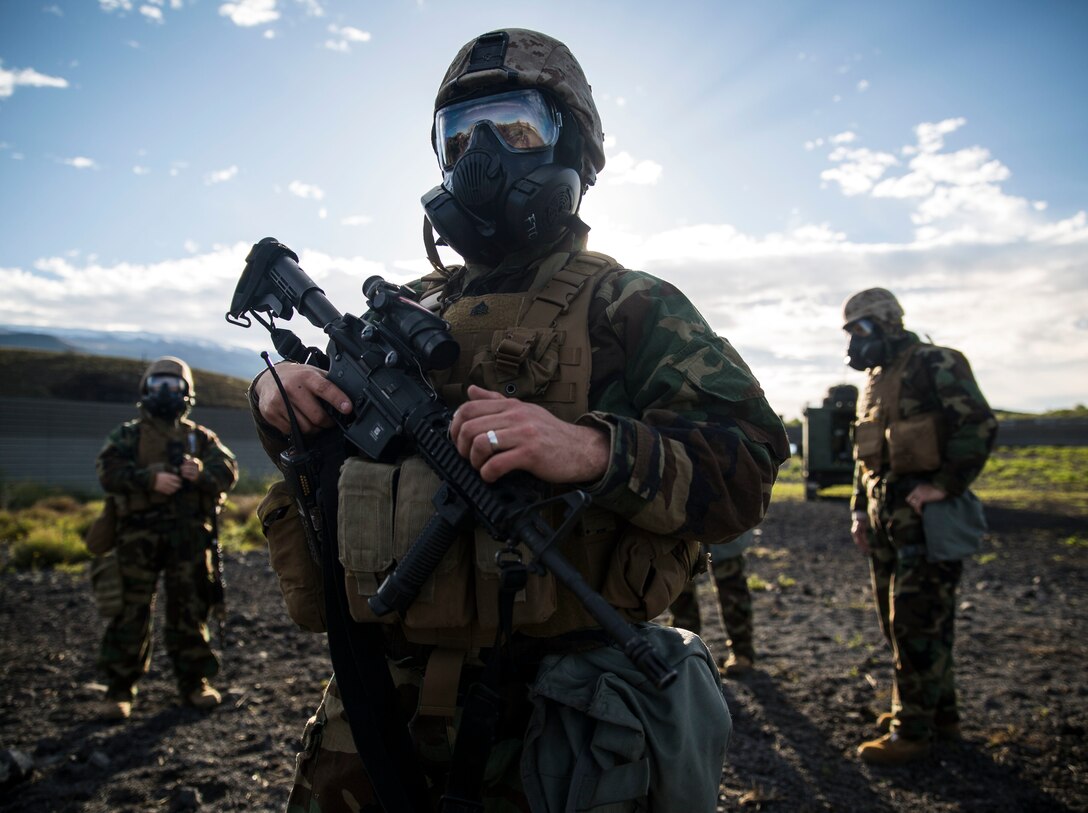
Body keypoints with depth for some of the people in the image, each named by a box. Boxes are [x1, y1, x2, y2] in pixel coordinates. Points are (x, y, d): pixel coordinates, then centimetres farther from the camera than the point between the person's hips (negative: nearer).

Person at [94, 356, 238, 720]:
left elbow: (228, 470, 4)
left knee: (190, 609, 6)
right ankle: (119, 689, 6)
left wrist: (202, 472, -17)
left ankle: (194, 682, 17)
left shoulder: (201, 437, 17)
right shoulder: (128, 434, 12)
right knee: (131, 609, -3)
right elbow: (109, 471, -4)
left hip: (189, 533, 2)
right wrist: (150, 478, -18)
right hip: (140, 531, -2)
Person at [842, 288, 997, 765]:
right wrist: (859, 510, 16)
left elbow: (979, 423, -19)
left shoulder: (933, 365, -10)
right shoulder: (875, 380, 17)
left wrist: (945, 485, -20)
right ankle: (940, 711, 31)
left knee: (917, 623, -5)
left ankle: (912, 731, 4)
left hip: (923, 518, -9)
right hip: (886, 520, 9)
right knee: (896, 620, 15)